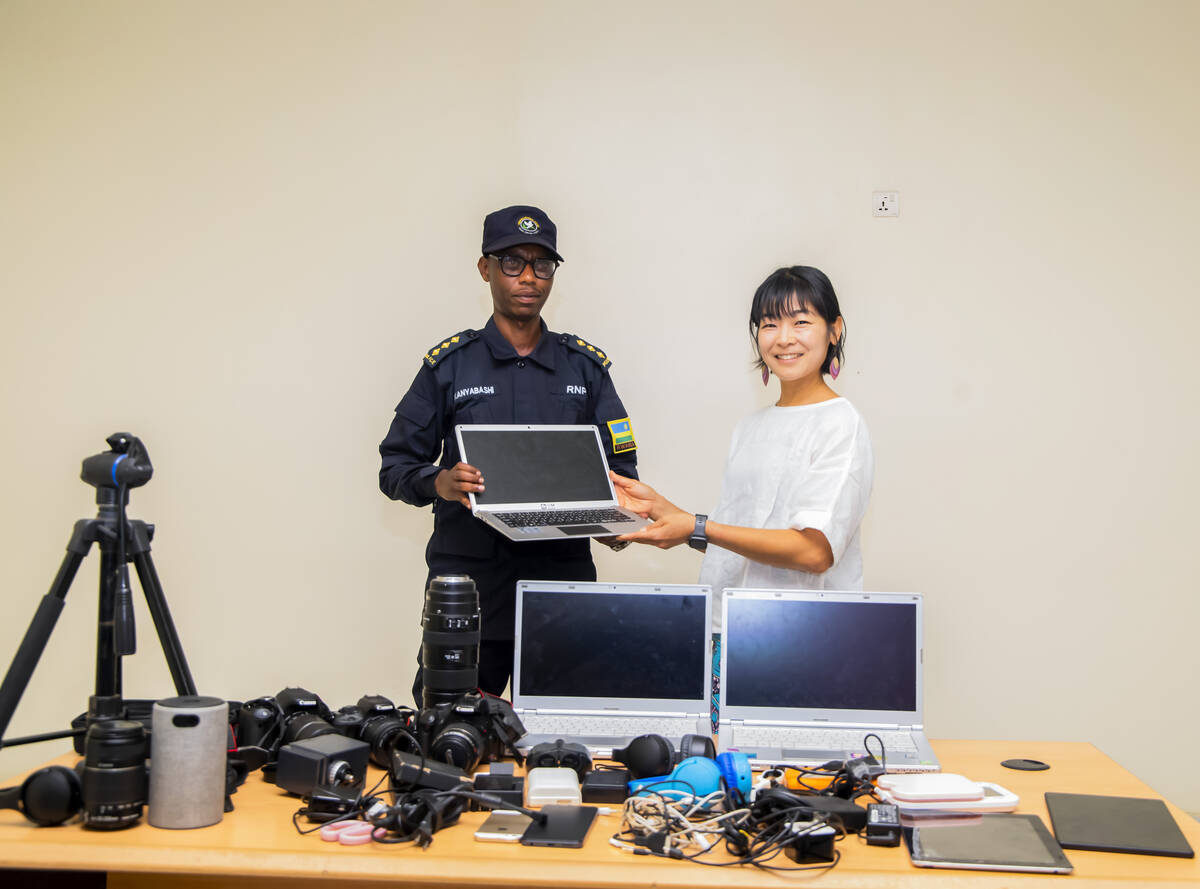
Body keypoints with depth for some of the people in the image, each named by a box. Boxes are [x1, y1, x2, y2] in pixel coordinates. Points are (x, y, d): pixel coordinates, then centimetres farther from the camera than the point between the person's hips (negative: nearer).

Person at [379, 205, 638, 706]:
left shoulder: (586, 366, 12)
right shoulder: (449, 364, 7)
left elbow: (620, 466, 12)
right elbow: (394, 467, 5)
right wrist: (439, 482, -16)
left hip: (563, 583, 1)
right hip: (466, 584, -1)